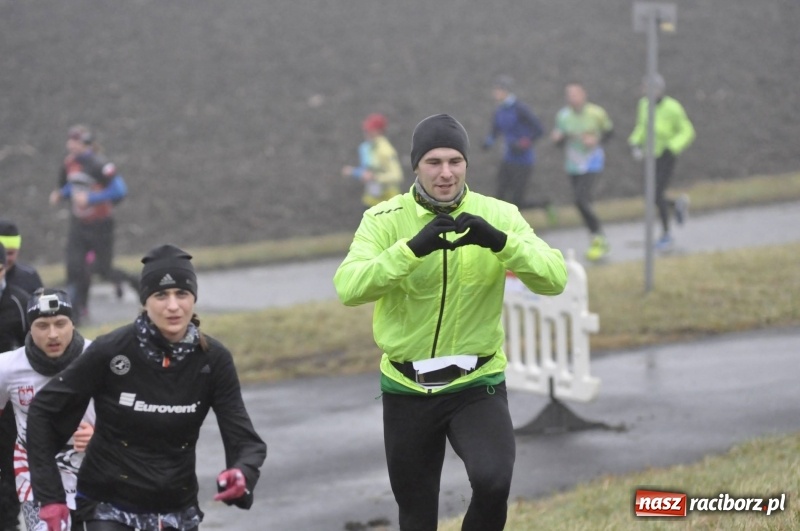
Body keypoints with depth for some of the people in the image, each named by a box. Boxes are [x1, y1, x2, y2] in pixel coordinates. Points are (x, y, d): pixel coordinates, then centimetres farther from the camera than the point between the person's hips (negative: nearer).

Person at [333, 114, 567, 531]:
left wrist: (500, 241, -33)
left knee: (493, 481, -27)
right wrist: (412, 248, -37)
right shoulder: (384, 220, -7)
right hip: (407, 389, 1)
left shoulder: (498, 217, -5)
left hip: (477, 384, -1)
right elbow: (349, 289, -23)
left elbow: (554, 278, -17)